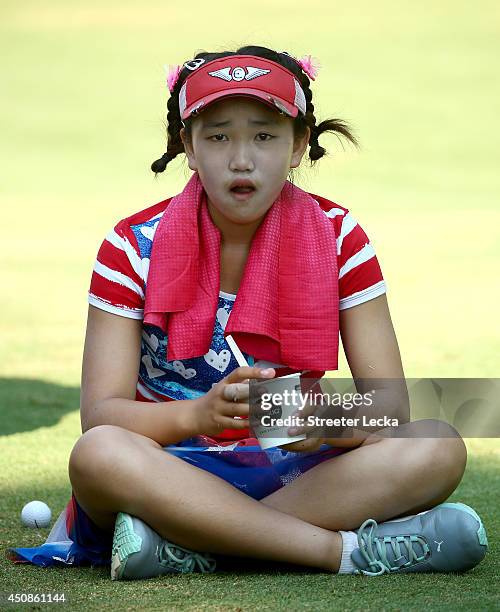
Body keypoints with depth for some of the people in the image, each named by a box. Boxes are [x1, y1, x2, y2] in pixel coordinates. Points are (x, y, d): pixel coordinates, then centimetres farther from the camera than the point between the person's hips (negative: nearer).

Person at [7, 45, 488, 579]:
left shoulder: (338, 238, -1)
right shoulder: (133, 247, -5)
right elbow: (98, 414, -14)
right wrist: (202, 414, -35)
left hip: (293, 471, 2)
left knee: (440, 451, -26)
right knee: (96, 455, -36)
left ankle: (186, 546, -29)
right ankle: (348, 550, -34)